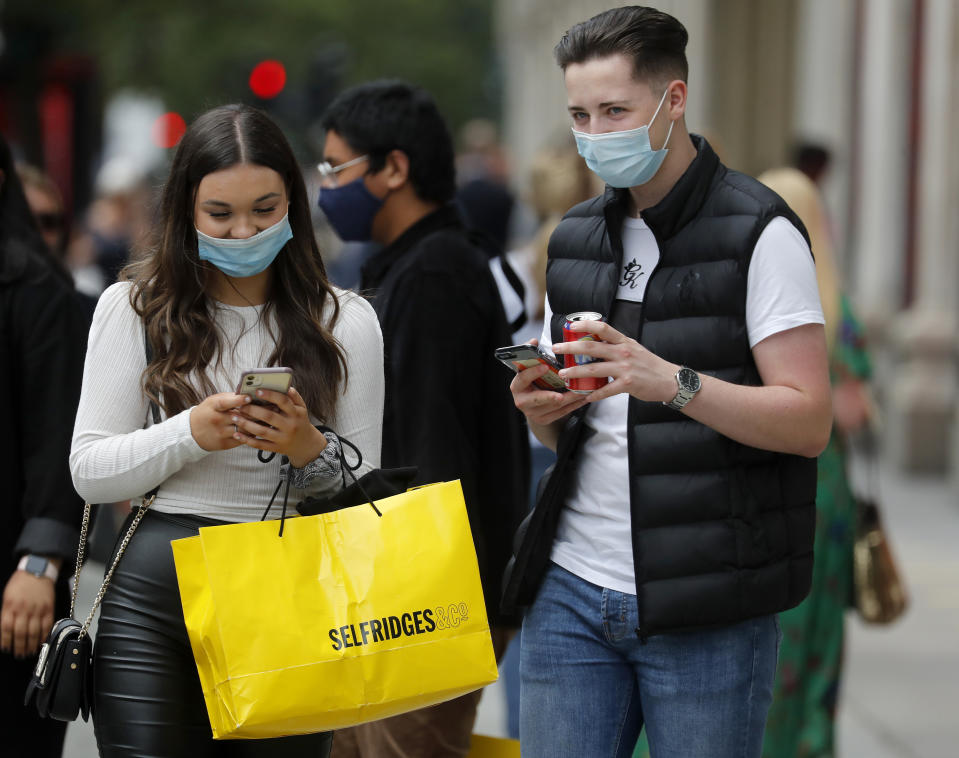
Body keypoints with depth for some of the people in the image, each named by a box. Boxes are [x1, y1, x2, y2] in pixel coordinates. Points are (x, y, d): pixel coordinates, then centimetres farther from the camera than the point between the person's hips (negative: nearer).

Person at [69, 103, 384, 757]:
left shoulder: (346, 322, 4)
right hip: (155, 595, 0)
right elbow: (89, 471, 1)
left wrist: (311, 452, -15)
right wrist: (190, 434, -15)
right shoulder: (134, 306, 3)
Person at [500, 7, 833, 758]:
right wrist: (541, 408, -2)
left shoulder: (759, 233, -6)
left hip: (707, 611, -5)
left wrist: (672, 382, -25)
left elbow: (809, 423, -12)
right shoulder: (575, 238, 14)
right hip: (571, 592, 6)